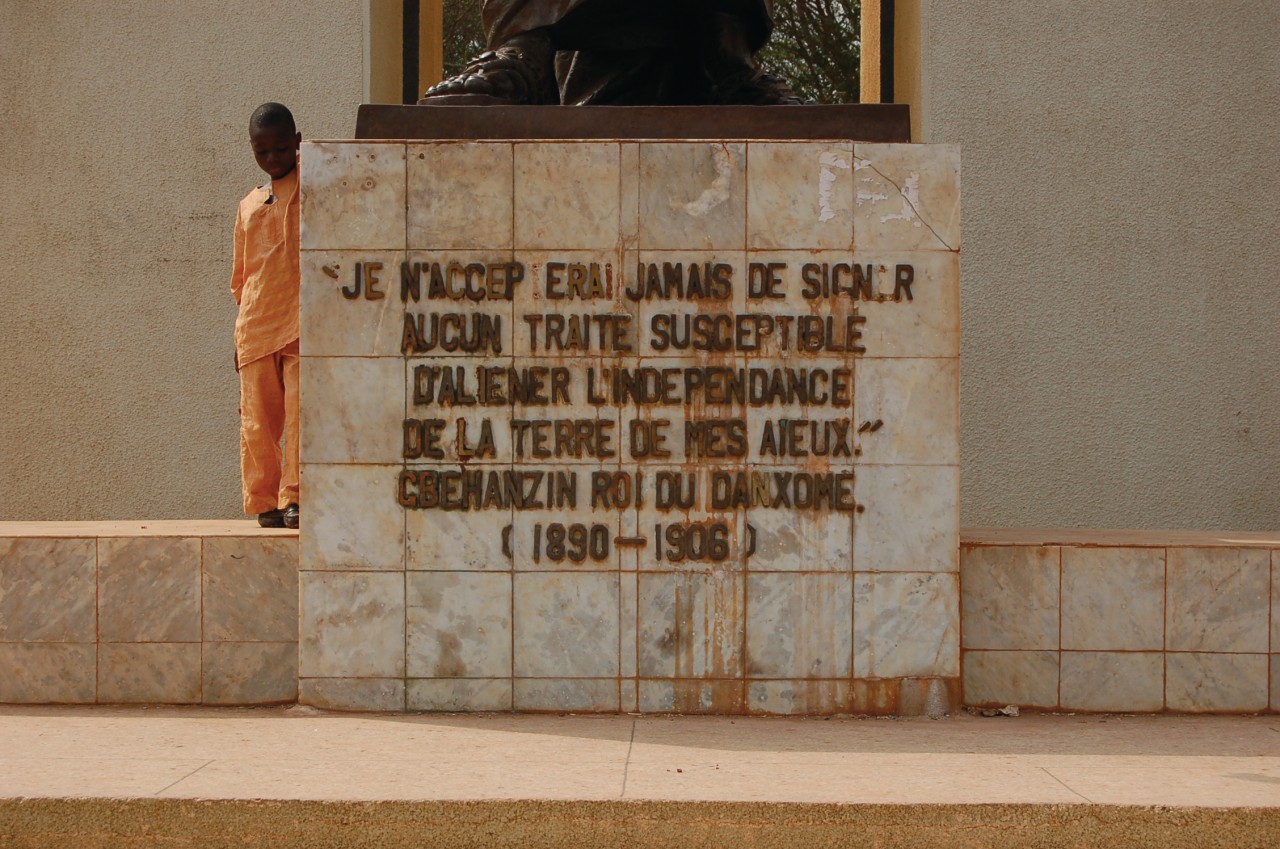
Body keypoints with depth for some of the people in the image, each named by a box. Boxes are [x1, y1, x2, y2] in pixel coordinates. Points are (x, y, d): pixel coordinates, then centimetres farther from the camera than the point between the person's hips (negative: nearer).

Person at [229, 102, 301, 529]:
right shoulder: (248, 206, 21)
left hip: (304, 325, -4)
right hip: (256, 330, 4)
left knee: (301, 412, -14)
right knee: (257, 421, 1)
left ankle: (294, 498, -13)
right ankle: (264, 502, 7)